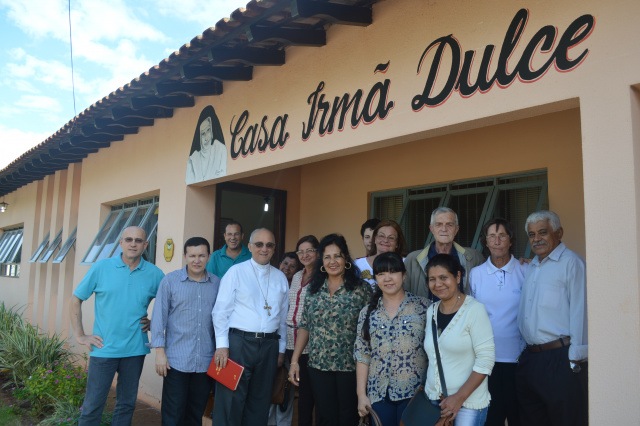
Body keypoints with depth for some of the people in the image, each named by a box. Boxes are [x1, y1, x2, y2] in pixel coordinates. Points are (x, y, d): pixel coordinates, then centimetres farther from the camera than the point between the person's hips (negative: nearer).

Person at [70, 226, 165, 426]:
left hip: (135, 349, 2)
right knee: (92, 405, 3)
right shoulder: (101, 267, -3)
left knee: (127, 404, 13)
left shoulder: (155, 274, -1)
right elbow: (75, 300, 4)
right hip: (103, 348, -2)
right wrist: (80, 335, -1)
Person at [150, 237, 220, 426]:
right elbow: (159, 316, -3)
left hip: (205, 362, 3)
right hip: (176, 360, -2)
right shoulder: (170, 280, -3)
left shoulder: (217, 283, 3)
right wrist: (160, 351, -7)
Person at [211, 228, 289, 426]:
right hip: (239, 341, -3)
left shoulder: (280, 278, 11)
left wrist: (281, 349, 11)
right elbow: (221, 311, -3)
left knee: (260, 402, 12)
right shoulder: (236, 271, 0)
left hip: (269, 344, 4)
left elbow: (283, 316, 13)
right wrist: (222, 346, -9)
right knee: (231, 401, 0)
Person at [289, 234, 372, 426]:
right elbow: (304, 327, 9)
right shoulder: (313, 289, 6)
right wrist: (294, 361, 5)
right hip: (318, 366, 3)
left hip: (350, 367, -2)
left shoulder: (362, 289, -5)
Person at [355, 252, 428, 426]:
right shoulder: (367, 313, 6)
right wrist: (361, 395, 2)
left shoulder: (422, 306, -1)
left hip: (414, 392, -2)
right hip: (379, 395, 2)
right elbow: (362, 356, 6)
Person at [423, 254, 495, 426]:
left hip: (468, 405, -5)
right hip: (432, 399, 5)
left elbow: (486, 359, -15)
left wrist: (460, 397, -17)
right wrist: (424, 389, 5)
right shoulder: (431, 311, 6)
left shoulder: (474, 309, -12)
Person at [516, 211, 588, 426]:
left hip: (560, 359, -7)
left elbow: (579, 312, -13)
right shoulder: (531, 267, 17)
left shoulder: (571, 262, -7)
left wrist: (575, 359, -16)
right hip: (529, 358, 8)